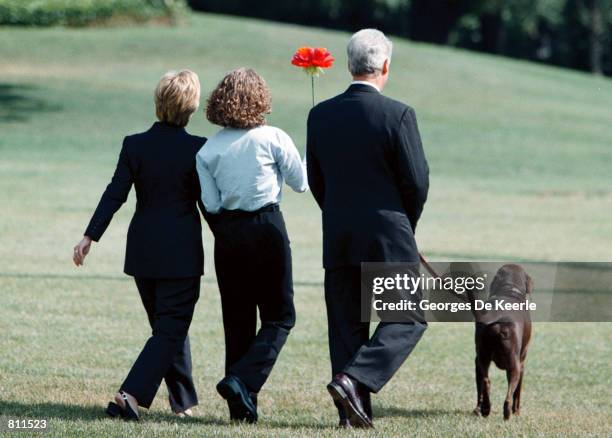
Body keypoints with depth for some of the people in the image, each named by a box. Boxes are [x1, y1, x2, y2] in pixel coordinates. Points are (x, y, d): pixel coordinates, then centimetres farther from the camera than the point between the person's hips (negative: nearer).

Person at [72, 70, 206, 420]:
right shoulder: (198, 148, -11)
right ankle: (132, 392, -18)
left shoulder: (134, 145, -3)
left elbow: (115, 195, -5)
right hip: (181, 252, -4)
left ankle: (183, 402, 25)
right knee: (172, 328, -1)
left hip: (143, 249, 4)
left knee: (167, 325, 18)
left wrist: (90, 237, -2)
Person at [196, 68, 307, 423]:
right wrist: (307, 156, 21)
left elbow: (210, 204, -2)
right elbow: (301, 183, 3)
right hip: (267, 228, -4)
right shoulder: (273, 138, -8)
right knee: (279, 317, 5)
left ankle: (242, 407, 10)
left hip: (227, 234, 4)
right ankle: (243, 380, -16)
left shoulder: (208, 150, 1)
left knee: (237, 320, 11)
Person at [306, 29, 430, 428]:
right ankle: (354, 380, -13)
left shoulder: (320, 115, 3)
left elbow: (316, 180, 9)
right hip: (387, 238, -5)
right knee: (410, 317, 5)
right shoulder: (397, 115, -12)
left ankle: (354, 413, 8)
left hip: (338, 241, 5)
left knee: (347, 324, 10)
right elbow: (417, 181, -10)